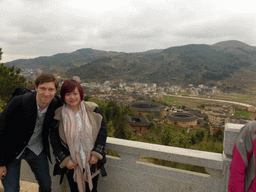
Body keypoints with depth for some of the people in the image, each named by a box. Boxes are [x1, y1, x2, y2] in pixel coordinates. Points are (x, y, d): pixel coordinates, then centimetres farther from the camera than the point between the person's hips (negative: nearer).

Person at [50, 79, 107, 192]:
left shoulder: (92, 109, -6)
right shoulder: (59, 115, -7)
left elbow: (102, 130, -3)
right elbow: (53, 139, -1)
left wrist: (97, 153, -9)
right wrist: (64, 160, -7)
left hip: (92, 162, 1)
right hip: (71, 164, 0)